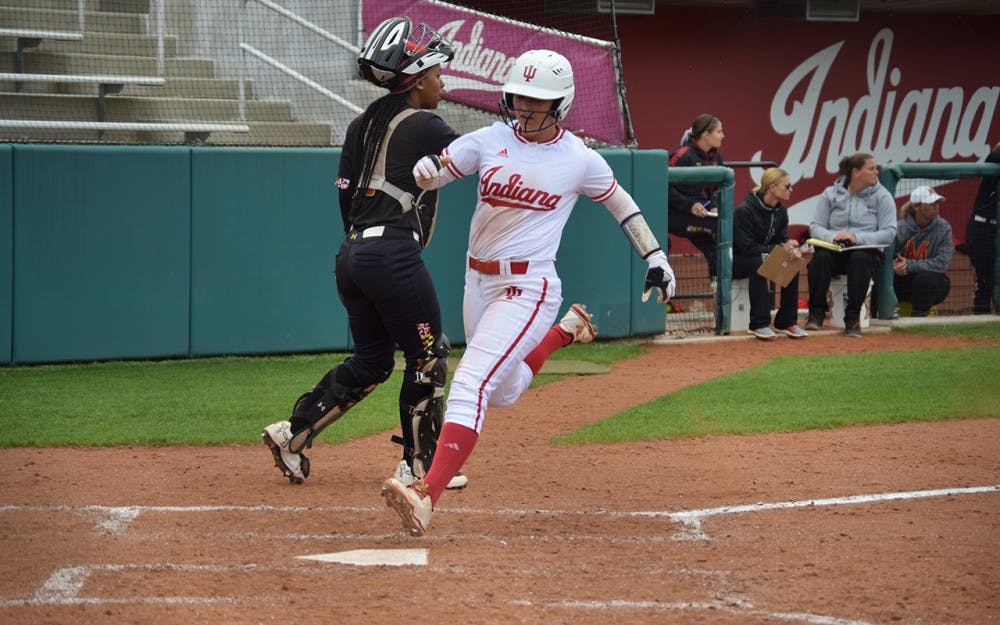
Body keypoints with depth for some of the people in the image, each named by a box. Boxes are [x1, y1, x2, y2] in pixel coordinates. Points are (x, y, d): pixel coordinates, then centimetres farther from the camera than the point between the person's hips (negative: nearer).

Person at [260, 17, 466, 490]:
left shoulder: (362, 125, 14)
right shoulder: (423, 127, -9)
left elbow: (345, 193, 14)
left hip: (352, 253, 8)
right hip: (394, 255, -8)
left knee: (371, 362, 15)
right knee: (428, 356, 5)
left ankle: (294, 432, 3)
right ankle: (418, 465, 10)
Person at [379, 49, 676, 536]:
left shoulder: (580, 160, -4)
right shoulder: (489, 141, 1)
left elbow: (620, 203, 13)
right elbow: (433, 173, -2)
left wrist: (655, 258, 11)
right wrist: (425, 169, -27)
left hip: (528, 289, -6)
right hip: (478, 280, 6)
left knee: (471, 384, -22)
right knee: (504, 392, 22)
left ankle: (426, 496, -34)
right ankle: (563, 333, 50)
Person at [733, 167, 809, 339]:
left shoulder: (781, 211, 2)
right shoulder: (744, 210, -23)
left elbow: (782, 240, 3)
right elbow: (746, 247, -26)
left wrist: (792, 249, -22)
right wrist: (780, 249, -29)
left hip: (763, 257, 7)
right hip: (736, 261, -7)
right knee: (759, 263, -37)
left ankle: (786, 322, -10)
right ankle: (759, 324, -33)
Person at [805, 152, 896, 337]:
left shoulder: (882, 196, 4)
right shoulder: (830, 194, 9)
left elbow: (889, 233, -6)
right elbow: (815, 227, 3)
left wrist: (857, 237, -19)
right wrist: (833, 236, -20)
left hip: (867, 251, -1)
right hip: (835, 251, 1)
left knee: (860, 259, -37)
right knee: (820, 257, -32)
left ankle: (853, 318, -31)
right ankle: (816, 313, -23)